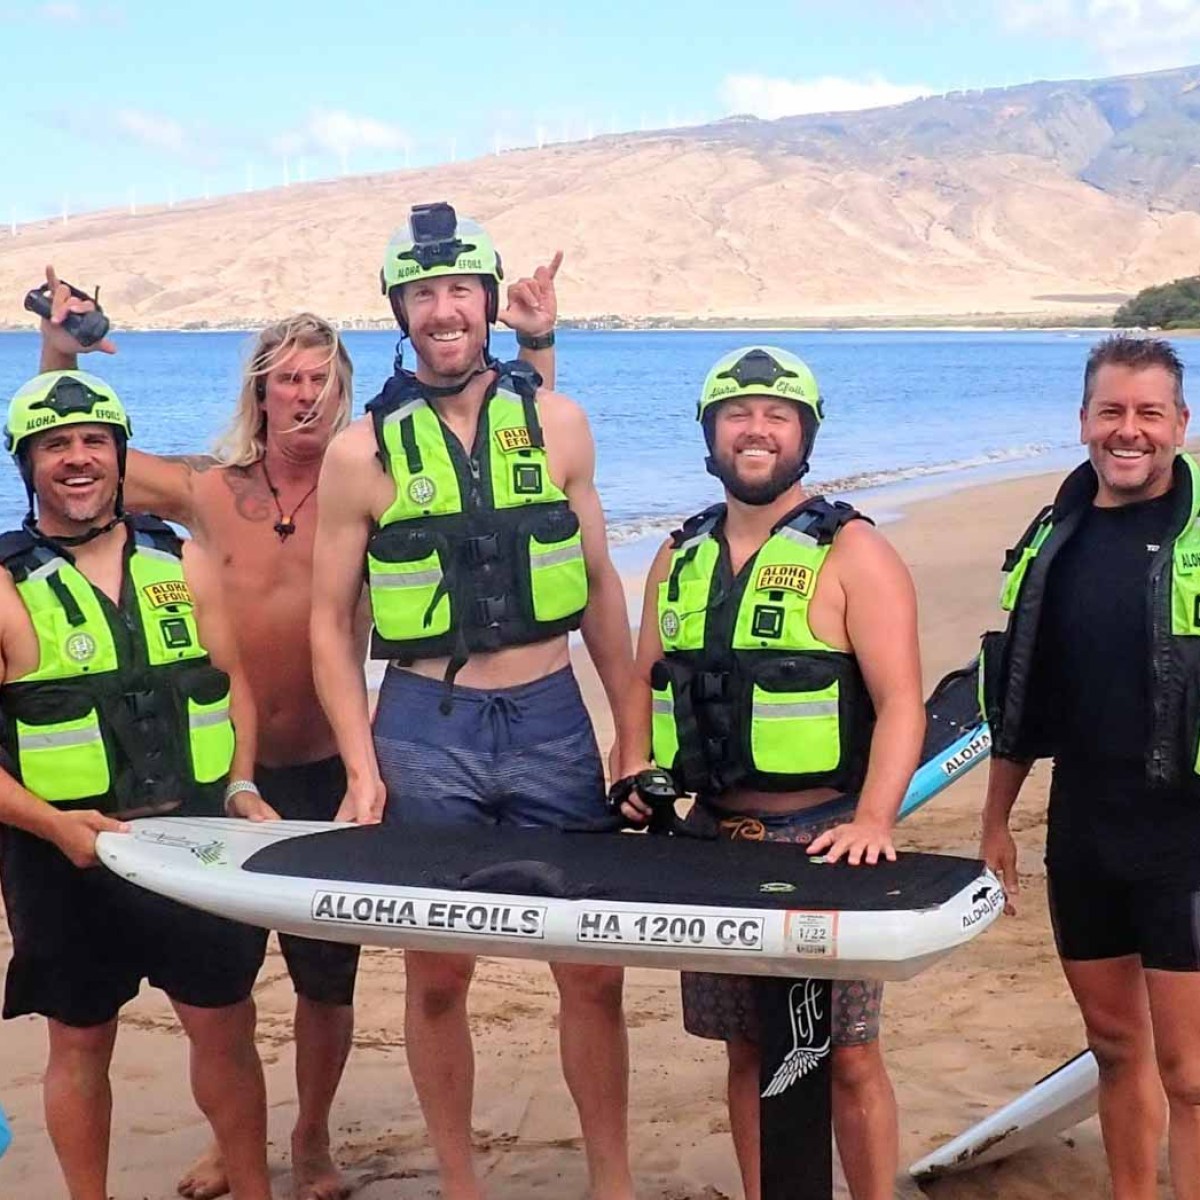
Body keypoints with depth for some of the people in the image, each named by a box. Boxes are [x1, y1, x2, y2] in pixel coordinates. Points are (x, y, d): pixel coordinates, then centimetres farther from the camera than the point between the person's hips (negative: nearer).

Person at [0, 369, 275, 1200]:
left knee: (225, 1025, 10)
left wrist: (238, 787, -2)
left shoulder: (182, 563, 6)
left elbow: (232, 683, 12)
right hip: (69, 854, -2)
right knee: (81, 1043, 10)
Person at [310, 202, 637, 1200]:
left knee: (594, 970, 5)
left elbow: (600, 585, 10)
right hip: (425, 732, -1)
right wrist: (363, 769, -5)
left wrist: (636, 734, 7)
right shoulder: (363, 451, 0)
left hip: (551, 723, 1)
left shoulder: (555, 421, 4)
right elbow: (331, 621, 3)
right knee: (438, 977, 8)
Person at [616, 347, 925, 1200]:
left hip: (820, 836, -5)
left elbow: (900, 701, -13)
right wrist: (637, 772, 1)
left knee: (846, 1056, -1)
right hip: (712, 836, 5)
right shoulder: (683, 556, 12)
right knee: (748, 1050, 13)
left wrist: (874, 821, -25)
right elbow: (646, 681, 19)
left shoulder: (851, 553, -6)